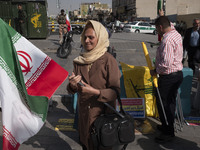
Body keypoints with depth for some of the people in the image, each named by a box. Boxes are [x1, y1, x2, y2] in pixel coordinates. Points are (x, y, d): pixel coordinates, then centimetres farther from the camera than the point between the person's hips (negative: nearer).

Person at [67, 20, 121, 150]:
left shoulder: (108, 60, -14)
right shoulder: (80, 60, 3)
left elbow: (116, 91, -14)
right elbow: (73, 90, 8)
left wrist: (96, 92, -27)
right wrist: (72, 85, -14)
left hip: (103, 114, -5)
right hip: (84, 113, 5)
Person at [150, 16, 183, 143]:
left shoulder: (167, 40, -24)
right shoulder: (177, 34, 7)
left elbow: (166, 63, -30)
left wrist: (156, 71, -15)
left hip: (168, 77, -10)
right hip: (178, 73, 10)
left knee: (163, 104, 2)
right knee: (171, 102, 20)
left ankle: (168, 132, 13)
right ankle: (168, 126, 35)